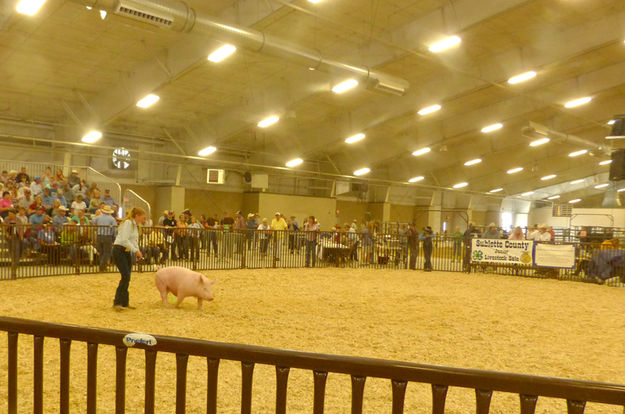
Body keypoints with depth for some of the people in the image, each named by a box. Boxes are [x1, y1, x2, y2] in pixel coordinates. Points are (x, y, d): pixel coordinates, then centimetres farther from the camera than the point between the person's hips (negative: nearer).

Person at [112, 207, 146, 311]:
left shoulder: (135, 225, 14)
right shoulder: (128, 223, -14)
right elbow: (124, 240, -22)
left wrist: (138, 251, 3)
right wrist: (136, 250, -22)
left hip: (127, 252, 9)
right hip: (119, 250, -9)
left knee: (127, 278, 6)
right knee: (125, 276, -15)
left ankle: (125, 303, 12)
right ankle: (117, 302, -8)